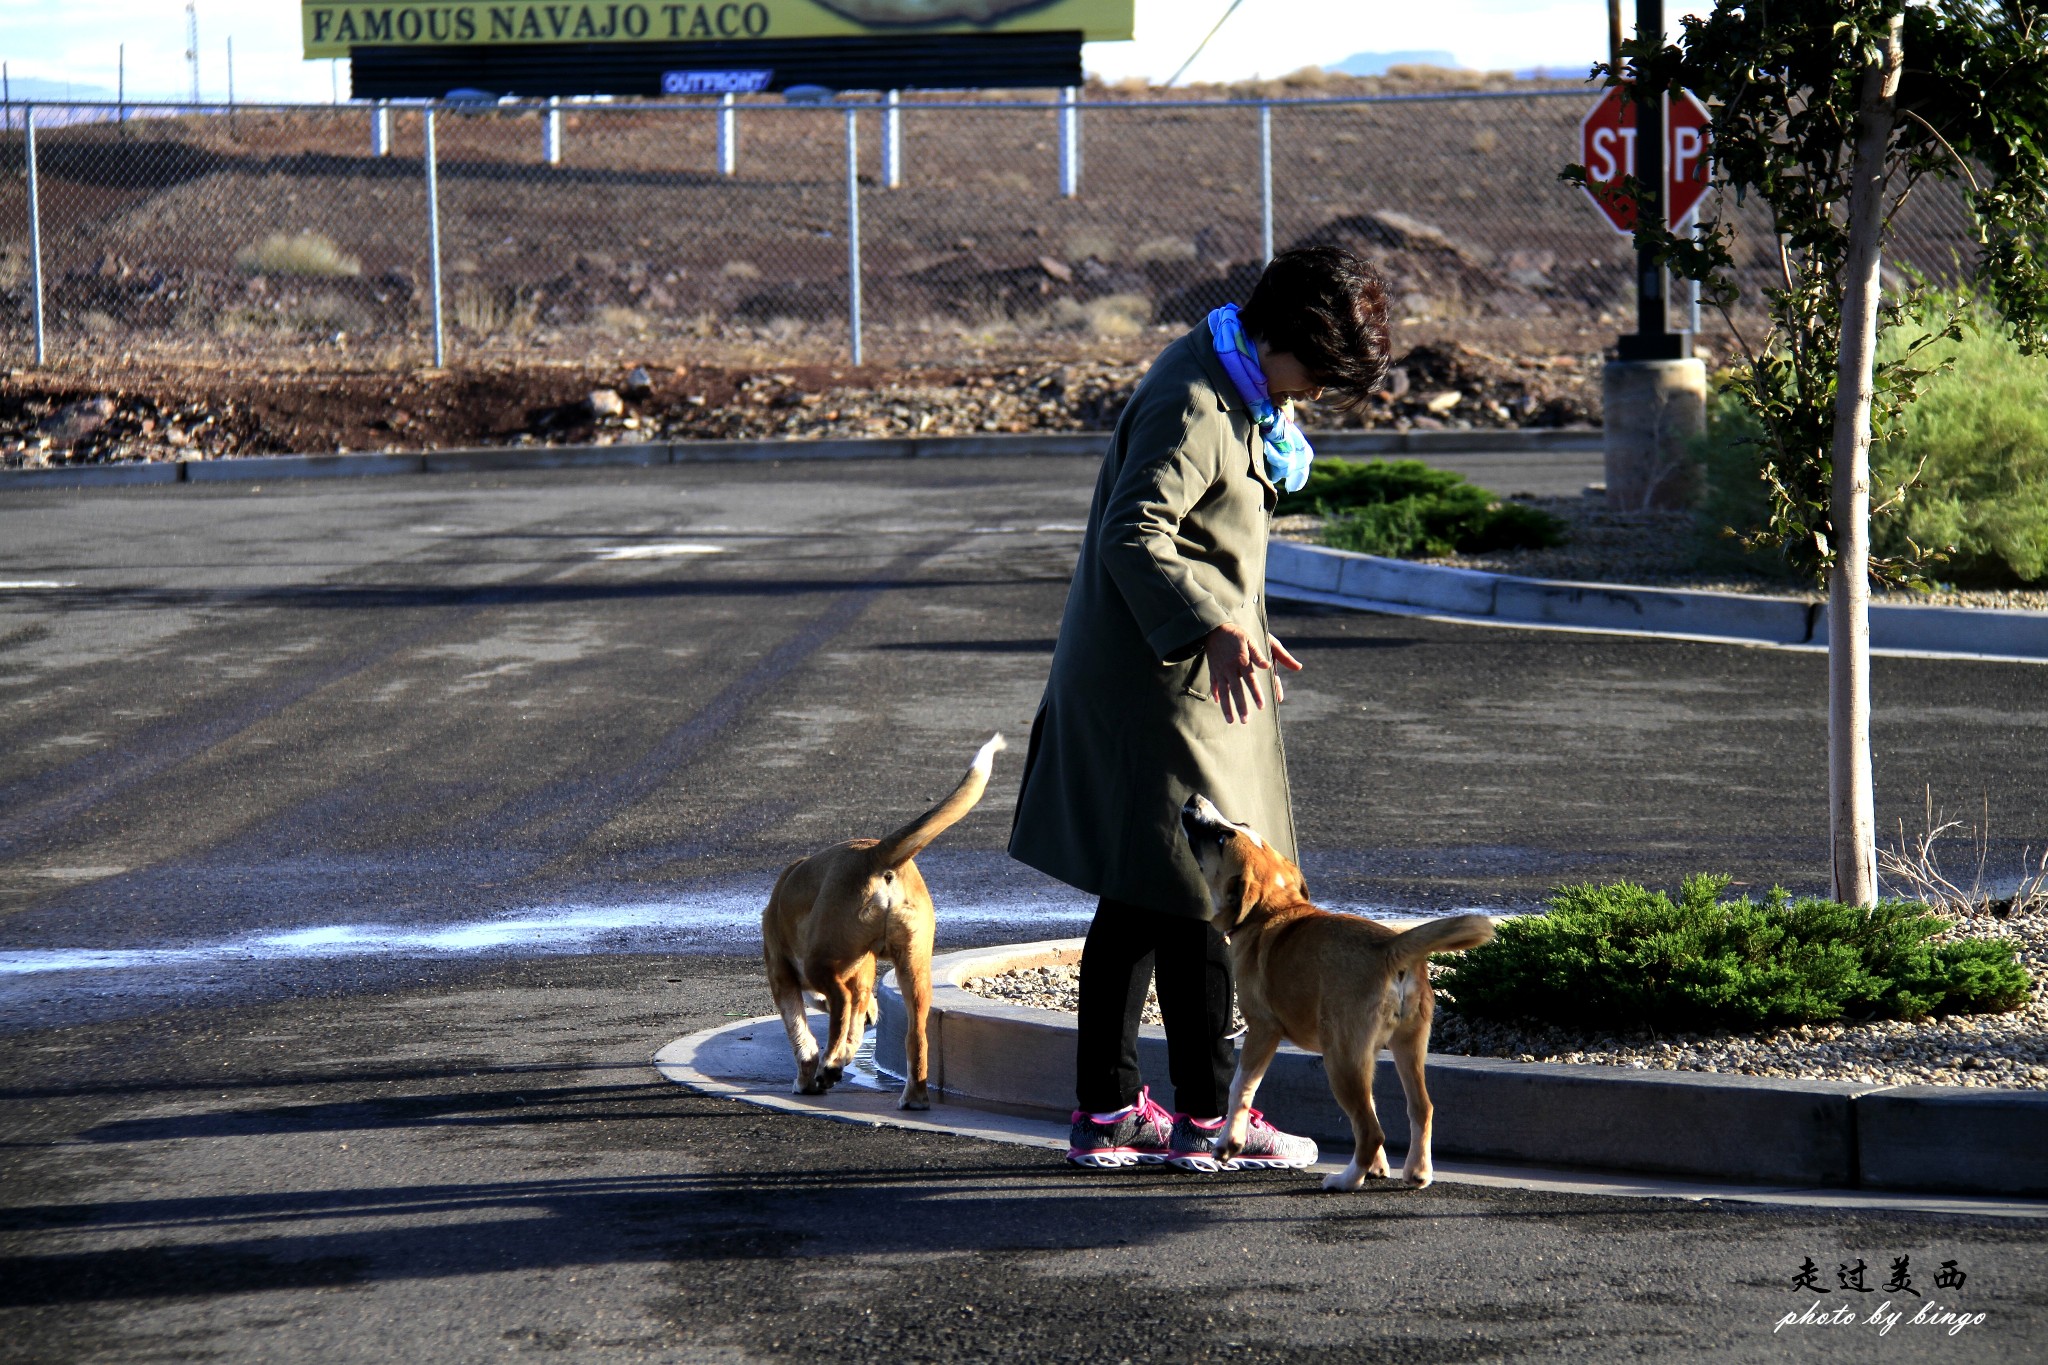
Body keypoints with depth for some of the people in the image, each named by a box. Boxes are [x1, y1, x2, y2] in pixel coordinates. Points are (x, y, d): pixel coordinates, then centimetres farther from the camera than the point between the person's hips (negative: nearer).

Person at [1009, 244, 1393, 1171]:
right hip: (1162, 681, -11)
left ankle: (1105, 1112, 19)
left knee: (1137, 899, 13)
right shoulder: (1191, 407, -20)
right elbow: (1134, 535, -28)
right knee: (1196, 894, -5)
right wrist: (1214, 626, -40)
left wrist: (1238, 619, 39)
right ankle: (1206, 1116, 1)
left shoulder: (1238, 392, 13)